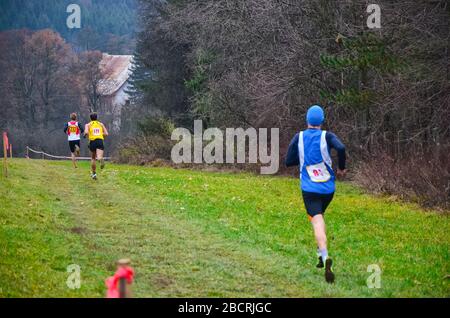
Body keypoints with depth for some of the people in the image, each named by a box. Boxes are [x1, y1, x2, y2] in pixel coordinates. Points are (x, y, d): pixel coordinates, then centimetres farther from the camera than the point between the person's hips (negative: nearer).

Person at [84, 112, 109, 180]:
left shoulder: (88, 125, 10)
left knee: (93, 158, 19)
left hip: (92, 141, 0)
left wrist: (85, 135, 14)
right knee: (99, 157, -16)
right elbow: (106, 134, 9)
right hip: (100, 141, 0)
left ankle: (94, 173, 24)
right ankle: (101, 159, -53)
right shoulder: (101, 124, 17)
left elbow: (86, 132, -9)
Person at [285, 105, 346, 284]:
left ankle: (325, 257, -34)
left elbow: (288, 162, 3)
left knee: (318, 223, -11)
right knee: (319, 216, 27)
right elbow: (341, 148, -22)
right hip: (328, 188, 2)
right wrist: (341, 168, -6)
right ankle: (320, 254, 28)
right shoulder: (326, 136, -3)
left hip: (309, 189, -2)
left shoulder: (299, 138, 1)